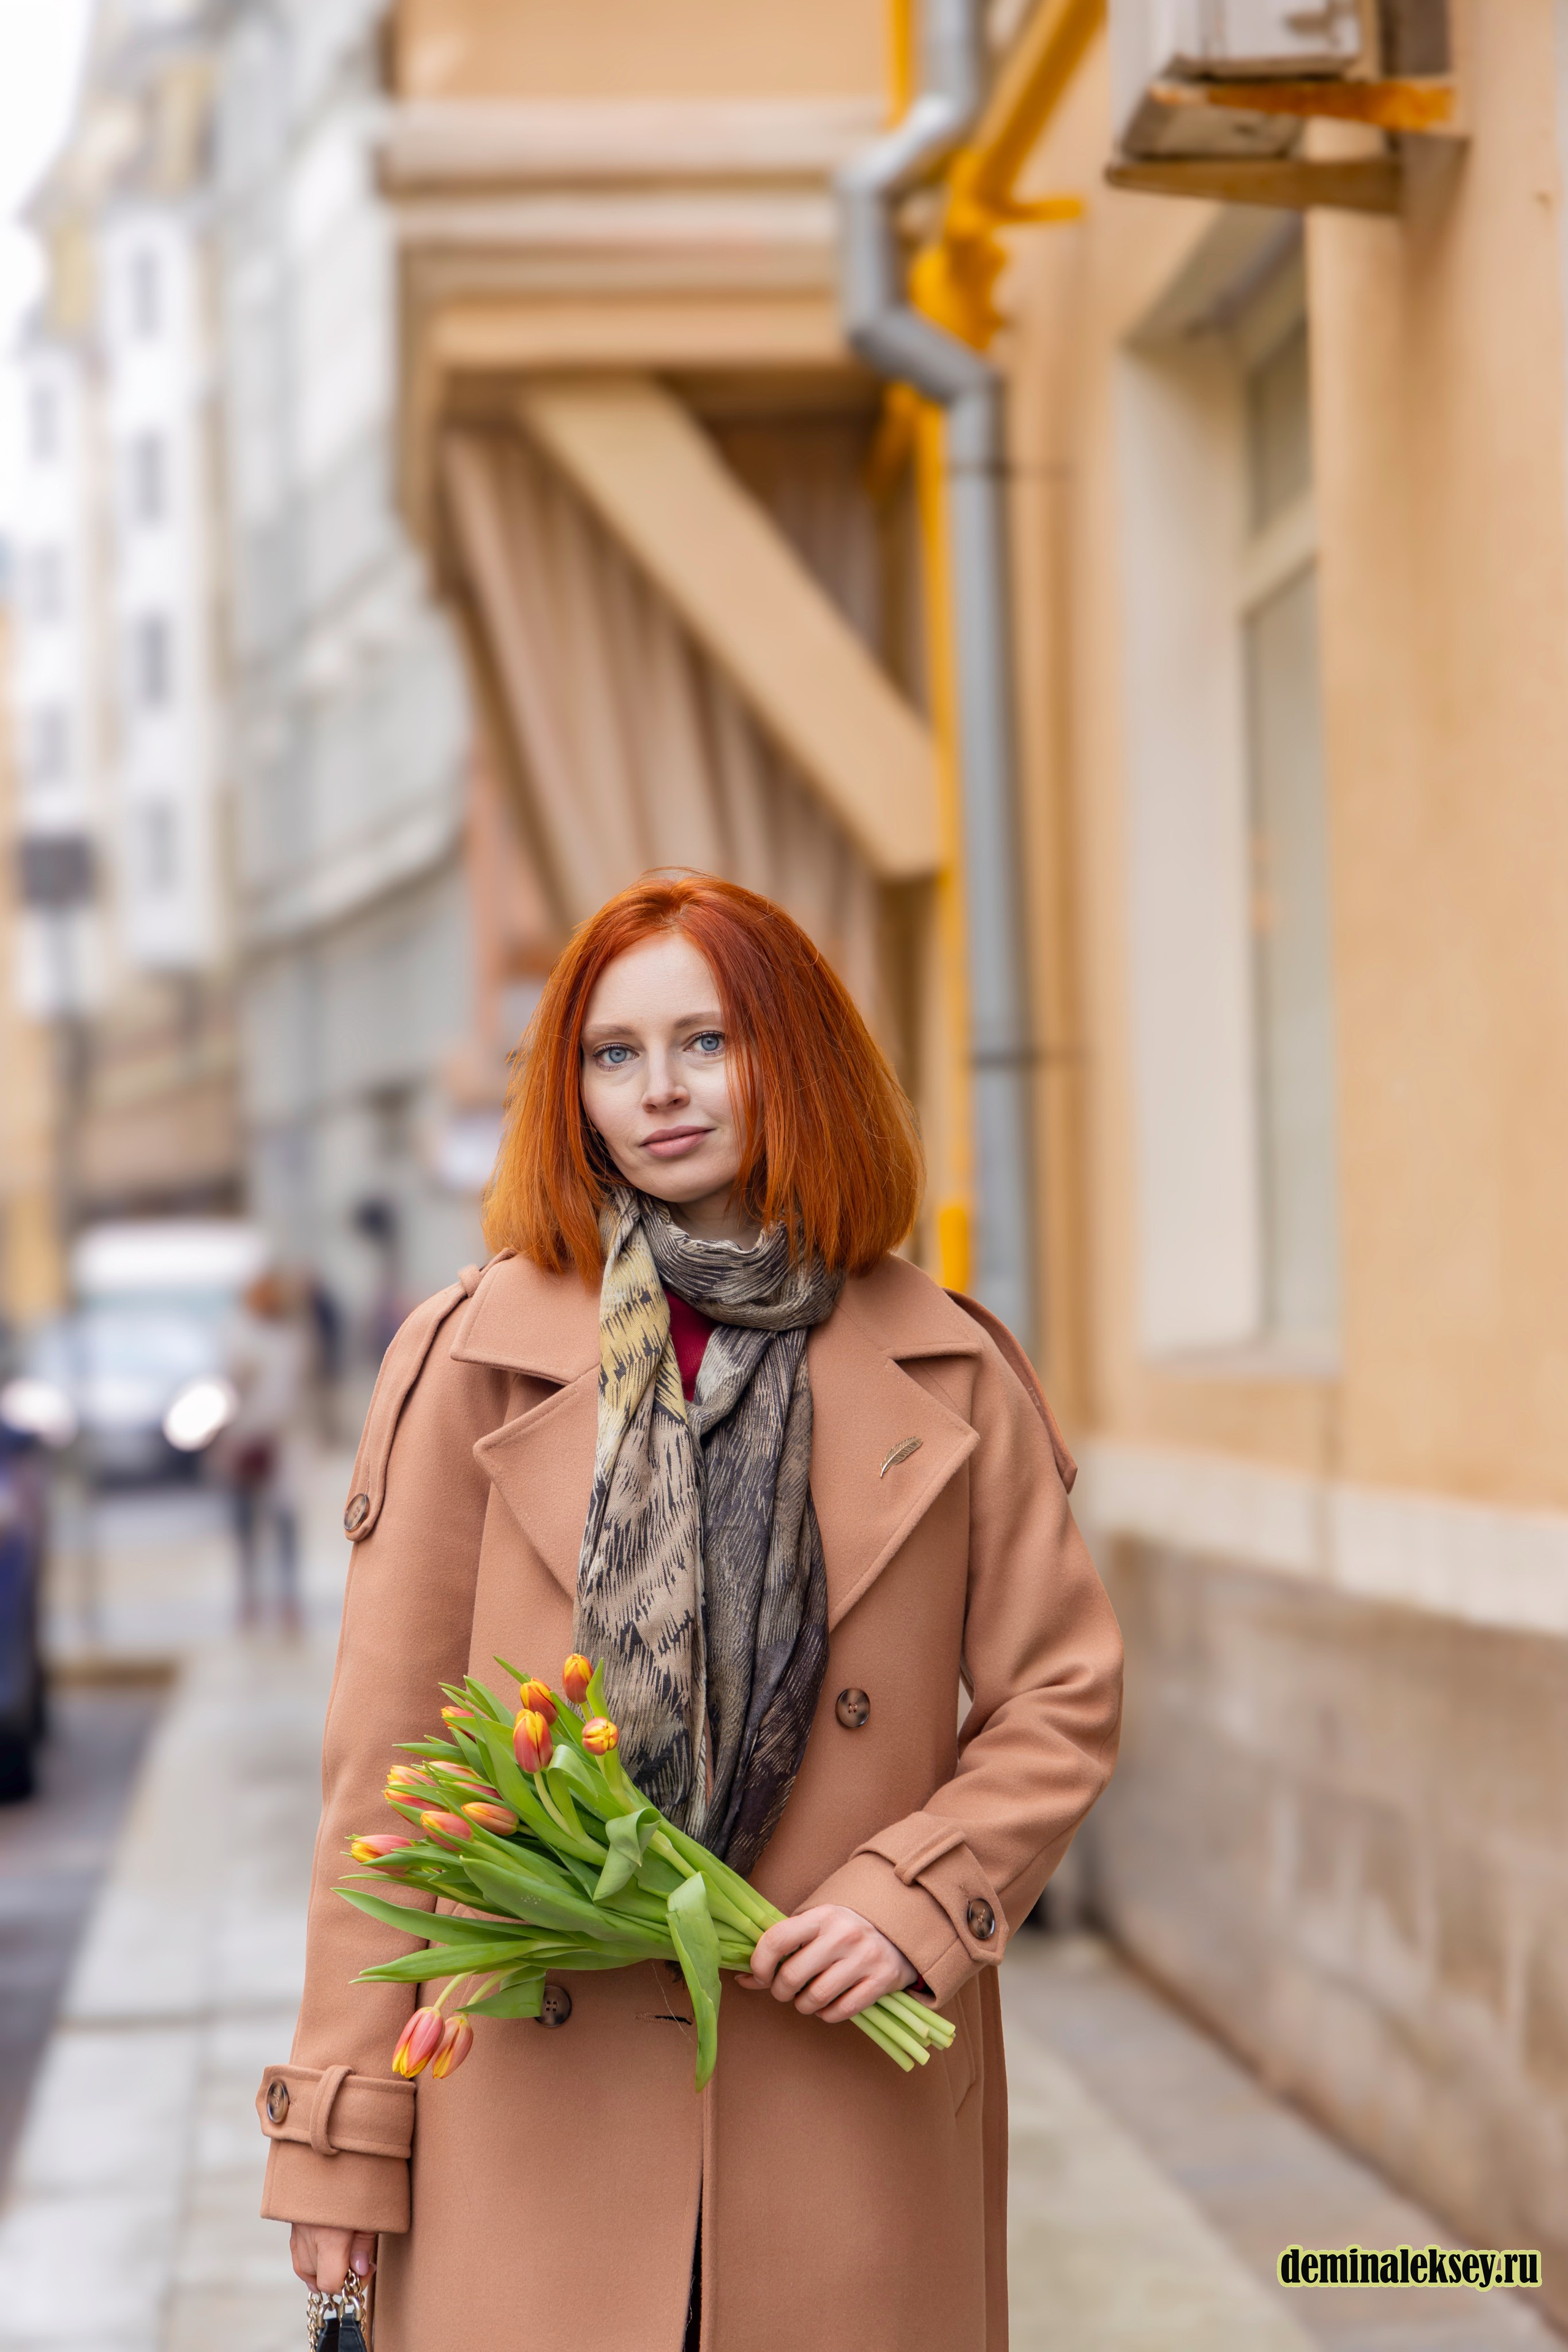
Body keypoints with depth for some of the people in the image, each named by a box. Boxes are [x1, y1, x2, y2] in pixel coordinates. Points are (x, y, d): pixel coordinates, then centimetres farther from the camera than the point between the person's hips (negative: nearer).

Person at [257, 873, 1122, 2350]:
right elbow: (387, 1755, 1)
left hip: (849, 2104, 1)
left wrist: (916, 1900, -8)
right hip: (538, 2110, -1)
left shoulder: (951, 1376, 6)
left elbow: (1063, 1699, 9)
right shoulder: (474, 1359, 2)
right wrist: (341, 2131, -2)